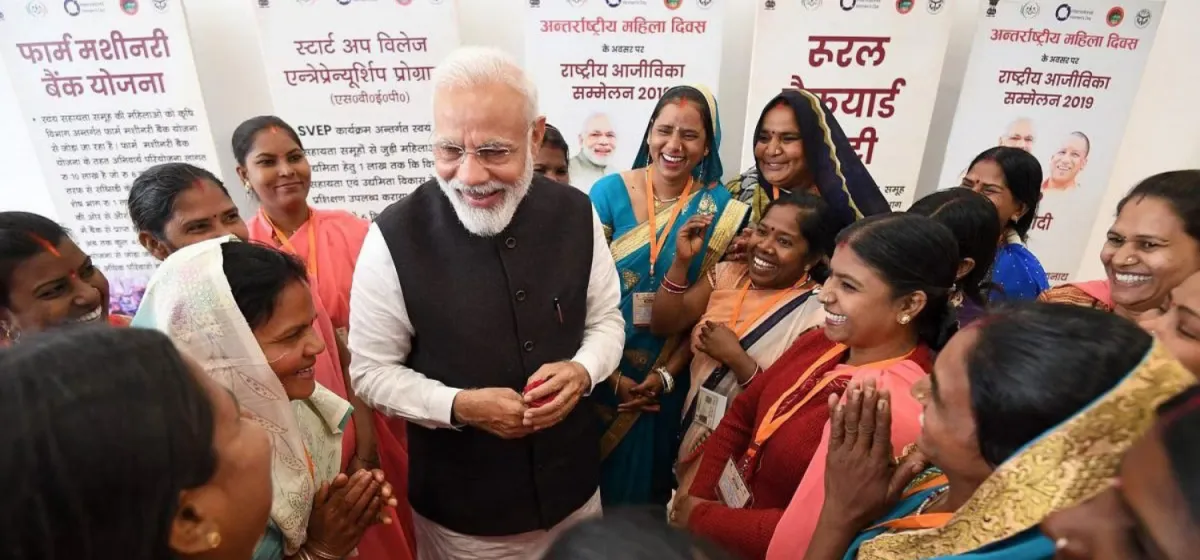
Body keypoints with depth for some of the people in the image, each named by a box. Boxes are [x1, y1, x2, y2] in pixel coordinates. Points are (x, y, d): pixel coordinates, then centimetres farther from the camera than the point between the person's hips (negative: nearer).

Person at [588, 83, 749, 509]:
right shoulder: (608, 192, -10)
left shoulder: (720, 209, -7)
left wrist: (666, 375, -11)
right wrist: (611, 375, -11)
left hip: (664, 382, 0)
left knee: (645, 482, 21)